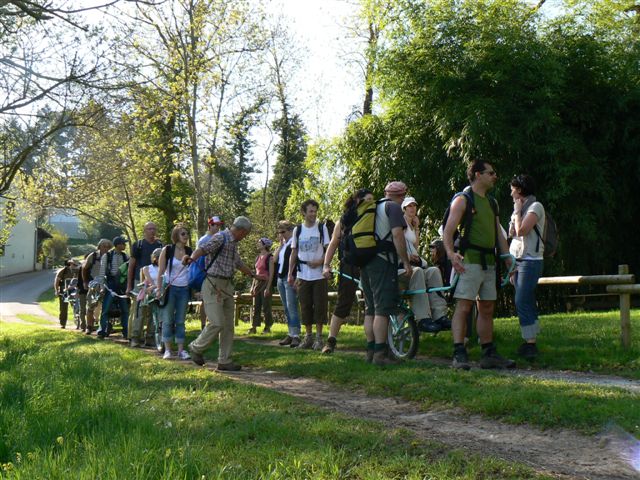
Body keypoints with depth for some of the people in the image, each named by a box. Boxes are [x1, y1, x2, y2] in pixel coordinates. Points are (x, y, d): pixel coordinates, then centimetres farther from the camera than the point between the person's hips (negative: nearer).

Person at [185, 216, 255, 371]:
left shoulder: (233, 243, 19)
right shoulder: (220, 237, -9)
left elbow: (238, 263, 36)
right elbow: (202, 249, -25)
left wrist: (252, 274, 49)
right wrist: (192, 257, -46)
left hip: (227, 286, 9)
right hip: (213, 285, -9)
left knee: (228, 325, 6)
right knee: (216, 323, -13)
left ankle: (224, 361, 11)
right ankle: (196, 348, 10)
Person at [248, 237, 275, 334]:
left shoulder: (269, 257, -8)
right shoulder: (258, 257, 13)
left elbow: (271, 274, -12)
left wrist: (268, 288, -17)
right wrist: (252, 286, 13)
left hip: (265, 283, -7)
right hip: (257, 283, 7)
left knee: (266, 306, -2)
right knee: (256, 306, 5)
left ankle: (267, 327, 6)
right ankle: (254, 327, 8)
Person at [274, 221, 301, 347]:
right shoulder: (283, 245, 18)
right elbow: (275, 259, 11)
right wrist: (280, 244, 4)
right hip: (280, 278, 9)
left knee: (291, 307, -12)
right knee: (286, 308, 9)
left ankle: (296, 336, -12)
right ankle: (290, 334, 13)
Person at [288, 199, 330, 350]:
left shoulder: (322, 228, 1)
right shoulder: (297, 230, 7)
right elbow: (294, 253, 10)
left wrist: (320, 261, -17)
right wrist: (290, 273, 4)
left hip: (319, 274, -2)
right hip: (303, 275, 2)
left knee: (319, 306, -2)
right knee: (305, 307, 5)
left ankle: (319, 338, 6)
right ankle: (308, 337, 15)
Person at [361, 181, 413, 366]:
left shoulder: (373, 208, 23)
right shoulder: (393, 207, -3)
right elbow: (397, 235, -16)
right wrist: (407, 263, -14)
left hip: (364, 262, 8)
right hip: (382, 261, -8)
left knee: (370, 309, 12)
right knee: (383, 309, -9)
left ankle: (370, 351, 15)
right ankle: (380, 353, -13)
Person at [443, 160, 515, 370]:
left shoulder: (492, 203, 21)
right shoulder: (462, 200, -3)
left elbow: (499, 234, 23)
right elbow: (448, 229, -13)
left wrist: (508, 258, 14)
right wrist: (451, 253, -29)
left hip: (489, 262, 8)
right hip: (469, 260, -8)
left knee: (487, 309, 10)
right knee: (464, 306, -11)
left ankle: (489, 354, 16)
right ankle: (459, 354, -13)